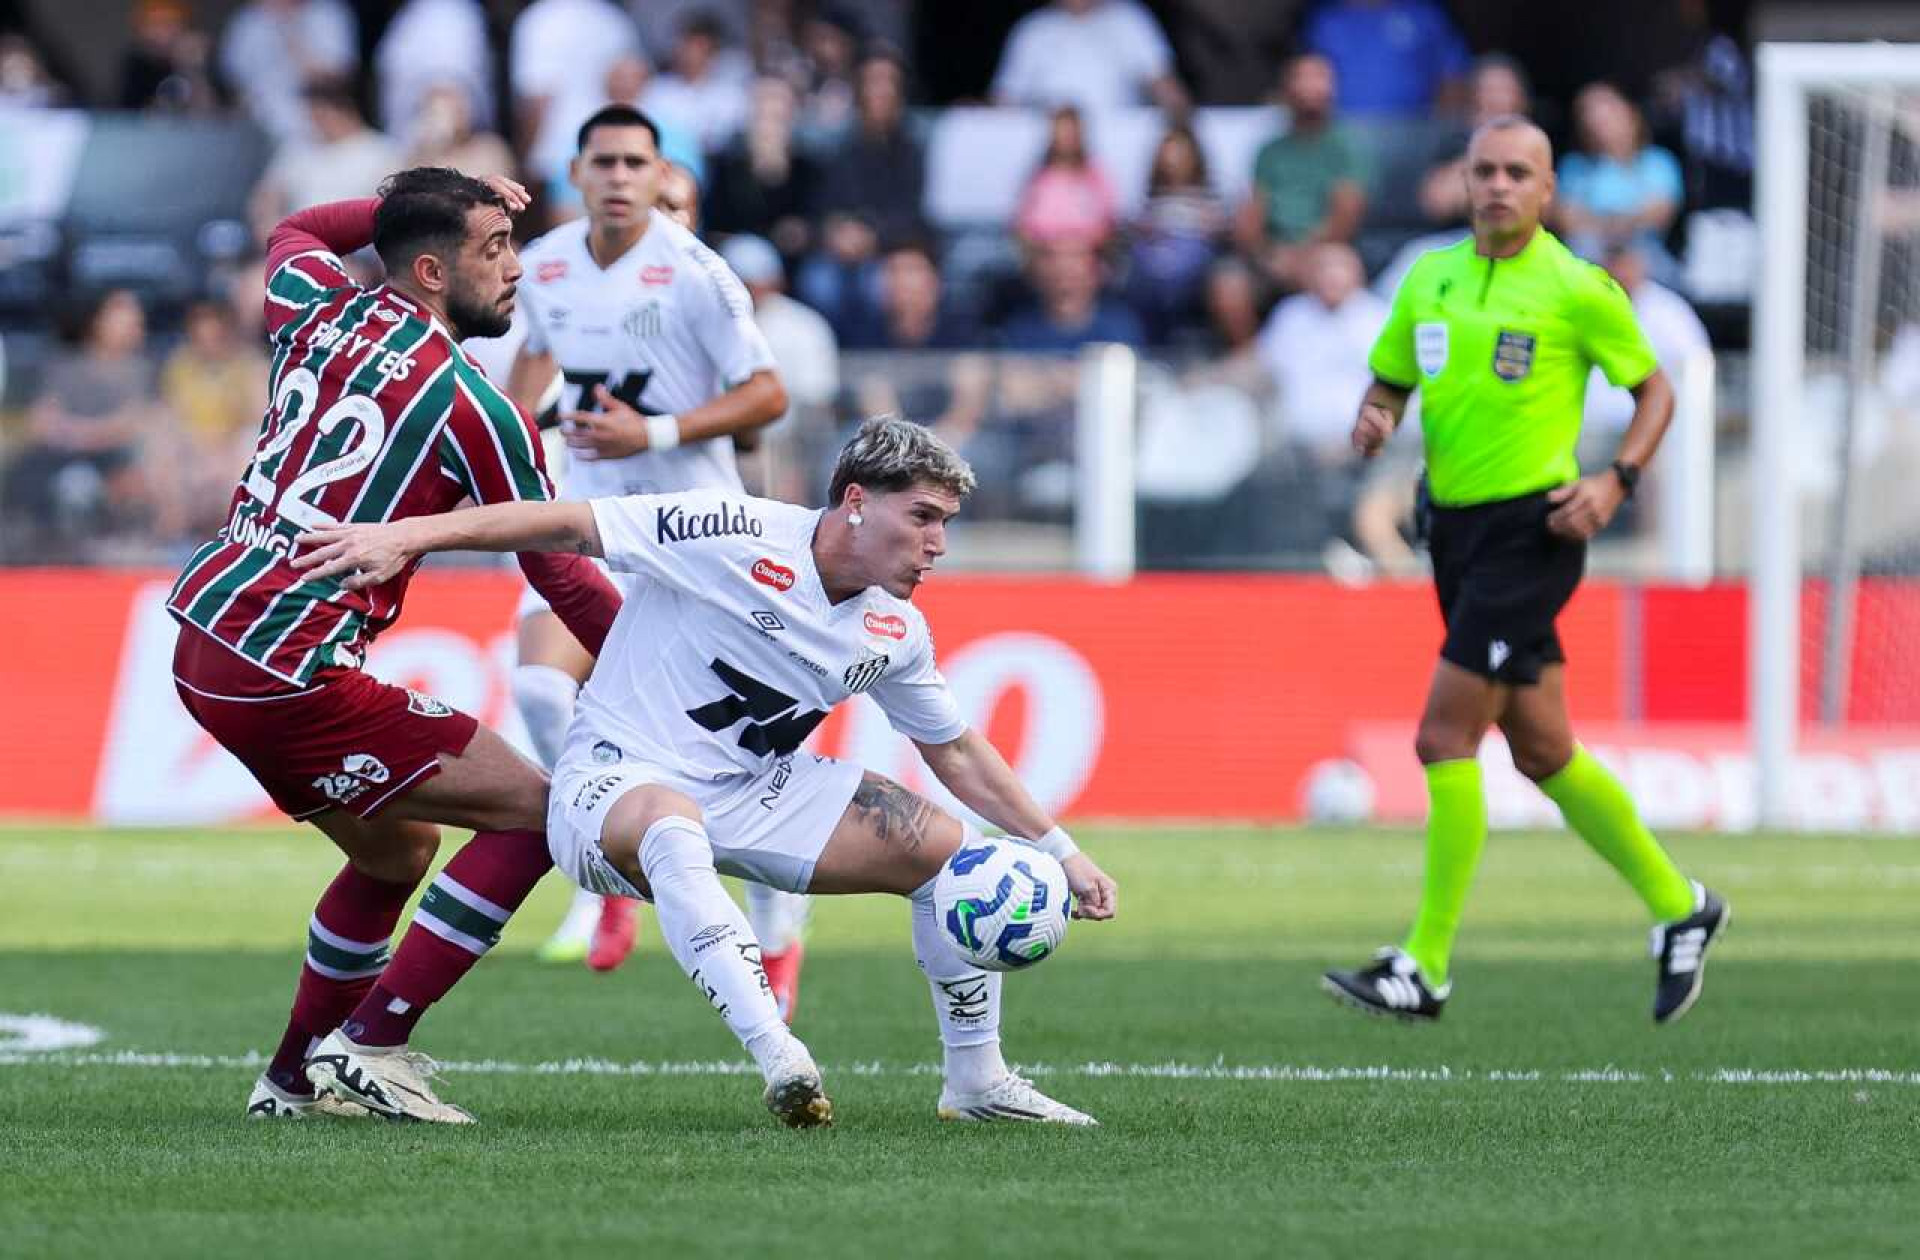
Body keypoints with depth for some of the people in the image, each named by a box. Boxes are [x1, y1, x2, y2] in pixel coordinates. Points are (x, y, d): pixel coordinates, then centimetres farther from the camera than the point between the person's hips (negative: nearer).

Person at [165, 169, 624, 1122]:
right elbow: (562, 574, -1)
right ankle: (371, 1041, -8)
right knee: (531, 812, -4)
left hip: (202, 641, 9)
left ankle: (294, 1078, 31)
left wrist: (434, 202, 34)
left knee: (397, 848, 25)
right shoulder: (471, 408, -9)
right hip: (289, 675, -9)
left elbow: (293, 234, 36)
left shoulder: (319, 313, 9)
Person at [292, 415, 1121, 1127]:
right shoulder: (736, 538, -21)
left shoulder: (895, 632, 1)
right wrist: (408, 536, -29)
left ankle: (976, 1082, 13)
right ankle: (781, 1062, -46)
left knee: (951, 851, -3)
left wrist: (1059, 852, 14)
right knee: (673, 830, -43)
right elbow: (564, 527, -21)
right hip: (618, 784, -7)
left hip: (760, 796, 7)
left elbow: (955, 750, 17)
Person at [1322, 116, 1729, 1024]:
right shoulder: (1430, 279, 10)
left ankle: (1426, 965, -8)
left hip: (1530, 530, -7)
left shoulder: (1578, 290, -7)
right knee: (1542, 751, 12)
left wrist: (1615, 481, -13)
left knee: (1445, 737, -13)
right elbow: (1389, 386, 19)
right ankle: (1677, 906, 29)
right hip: (1456, 529, 7)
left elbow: (1655, 392, 2)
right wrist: (1373, 423, -4)